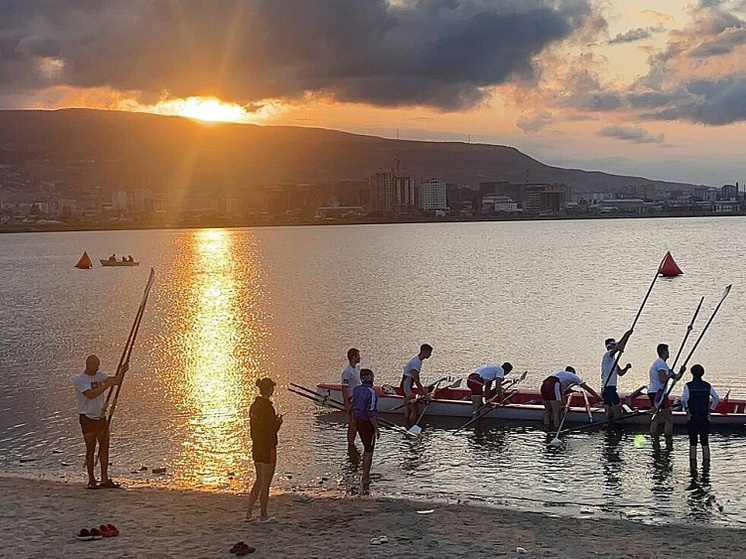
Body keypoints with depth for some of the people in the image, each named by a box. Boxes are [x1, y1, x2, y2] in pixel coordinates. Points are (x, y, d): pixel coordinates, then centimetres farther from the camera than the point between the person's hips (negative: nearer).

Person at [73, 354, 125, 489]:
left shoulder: (99, 375, 9)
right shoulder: (79, 380, -12)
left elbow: (116, 380, 4)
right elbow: (90, 395, -26)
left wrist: (122, 371, -17)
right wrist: (108, 384, -28)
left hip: (101, 417, 6)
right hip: (87, 417, -6)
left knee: (104, 448, 4)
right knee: (91, 450, -2)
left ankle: (105, 479, 8)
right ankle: (91, 480, 6)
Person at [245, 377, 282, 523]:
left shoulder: (254, 405, 6)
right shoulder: (267, 407, -20)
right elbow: (271, 430, -19)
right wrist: (278, 423, -3)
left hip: (256, 447, 8)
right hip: (268, 448, -8)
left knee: (259, 480, 18)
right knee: (265, 483, 4)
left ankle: (249, 513, 17)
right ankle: (264, 515, 13)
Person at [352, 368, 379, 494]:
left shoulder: (356, 389, 3)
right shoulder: (371, 392, -21)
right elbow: (371, 412, -22)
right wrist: (376, 428, -16)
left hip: (358, 421, 8)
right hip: (368, 423, -8)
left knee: (366, 449, 22)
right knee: (369, 452, -1)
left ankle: (366, 476, 30)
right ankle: (365, 481, 0)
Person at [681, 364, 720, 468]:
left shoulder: (688, 385, -5)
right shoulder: (708, 386, 3)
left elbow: (683, 399, -16)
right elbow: (717, 398, -3)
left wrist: (686, 409, -3)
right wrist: (711, 409, 5)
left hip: (692, 417, -2)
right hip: (705, 417, 2)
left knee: (693, 442, 4)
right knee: (705, 442, 9)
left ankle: (693, 463, 4)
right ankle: (706, 462, 8)